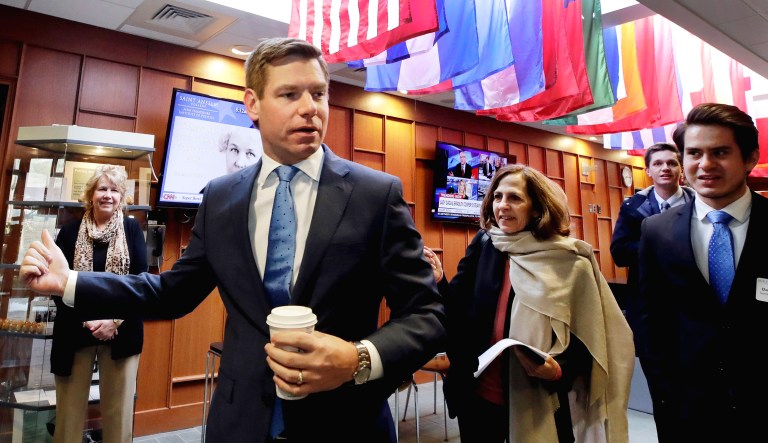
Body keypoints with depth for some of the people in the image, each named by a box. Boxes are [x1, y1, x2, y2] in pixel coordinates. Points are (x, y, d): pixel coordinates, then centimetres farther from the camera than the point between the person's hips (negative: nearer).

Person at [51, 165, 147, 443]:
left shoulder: (132, 229, 3)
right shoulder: (70, 231, 4)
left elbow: (140, 280, -2)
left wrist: (115, 320, -12)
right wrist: (86, 319, -12)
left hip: (121, 332, 0)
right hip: (75, 331, 1)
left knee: (118, 407, 7)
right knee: (69, 406, 10)